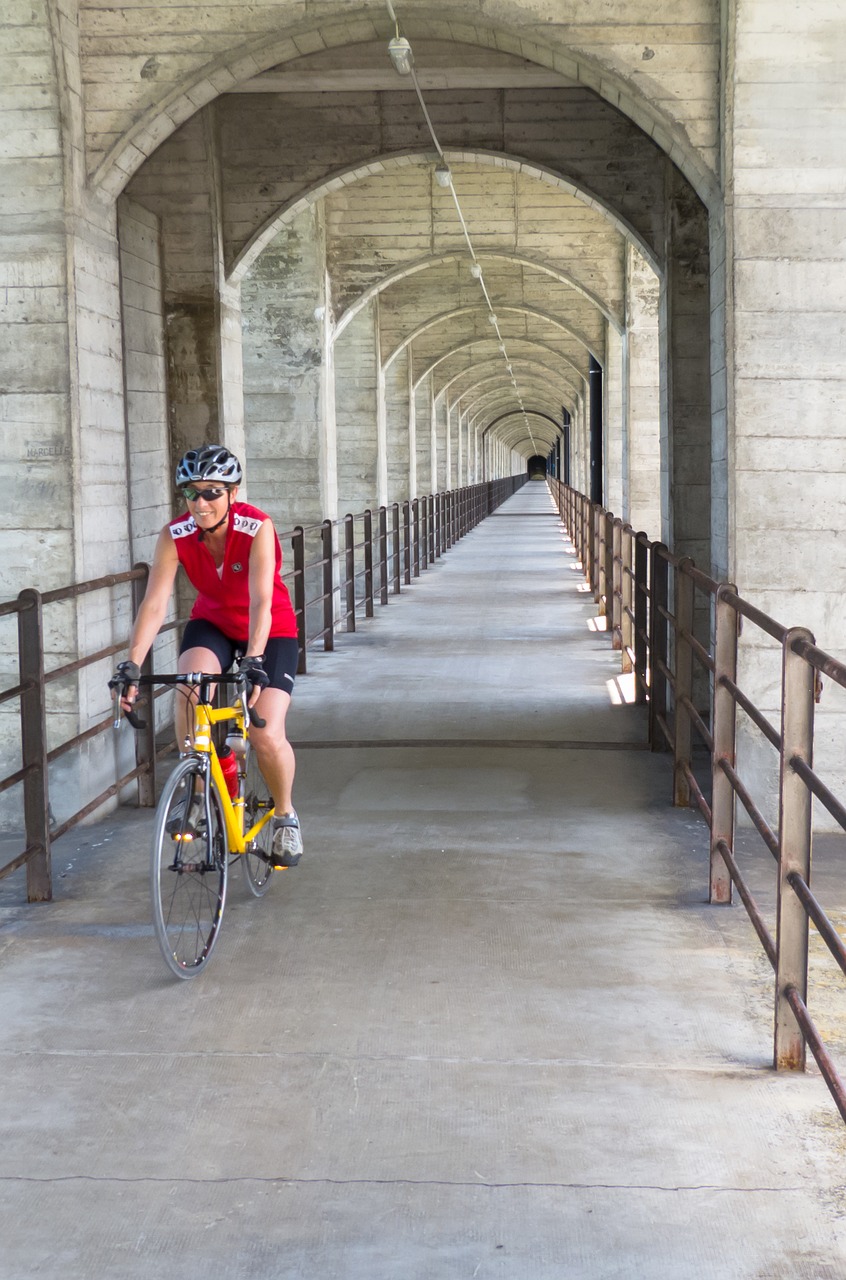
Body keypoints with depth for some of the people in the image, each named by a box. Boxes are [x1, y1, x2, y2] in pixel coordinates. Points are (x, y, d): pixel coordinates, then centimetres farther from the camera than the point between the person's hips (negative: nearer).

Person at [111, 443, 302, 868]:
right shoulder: (175, 536, -19)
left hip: (270, 631, -2)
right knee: (190, 686, -31)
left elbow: (260, 602, -36)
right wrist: (131, 665, -36)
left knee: (267, 736, -16)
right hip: (212, 624, 3)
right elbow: (154, 603, -25)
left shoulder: (257, 528, -28)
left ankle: (285, 815, 13)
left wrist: (253, 663, -49)